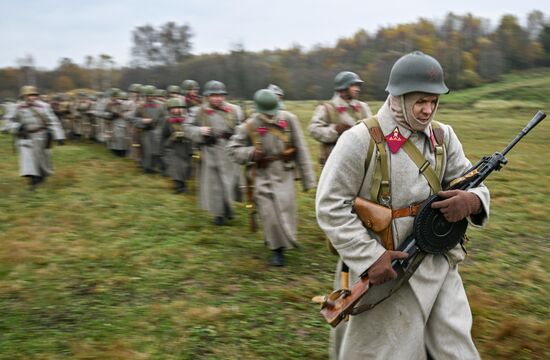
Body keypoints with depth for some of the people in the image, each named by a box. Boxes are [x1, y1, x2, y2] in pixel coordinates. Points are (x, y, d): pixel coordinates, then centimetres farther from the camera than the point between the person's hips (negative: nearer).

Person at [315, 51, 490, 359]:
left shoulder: (443, 136, 4)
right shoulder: (361, 141, -14)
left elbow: (471, 183, 8)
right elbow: (331, 206, -14)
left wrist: (471, 200, -18)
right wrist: (369, 256, -21)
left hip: (439, 267, 5)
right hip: (386, 268, -5)